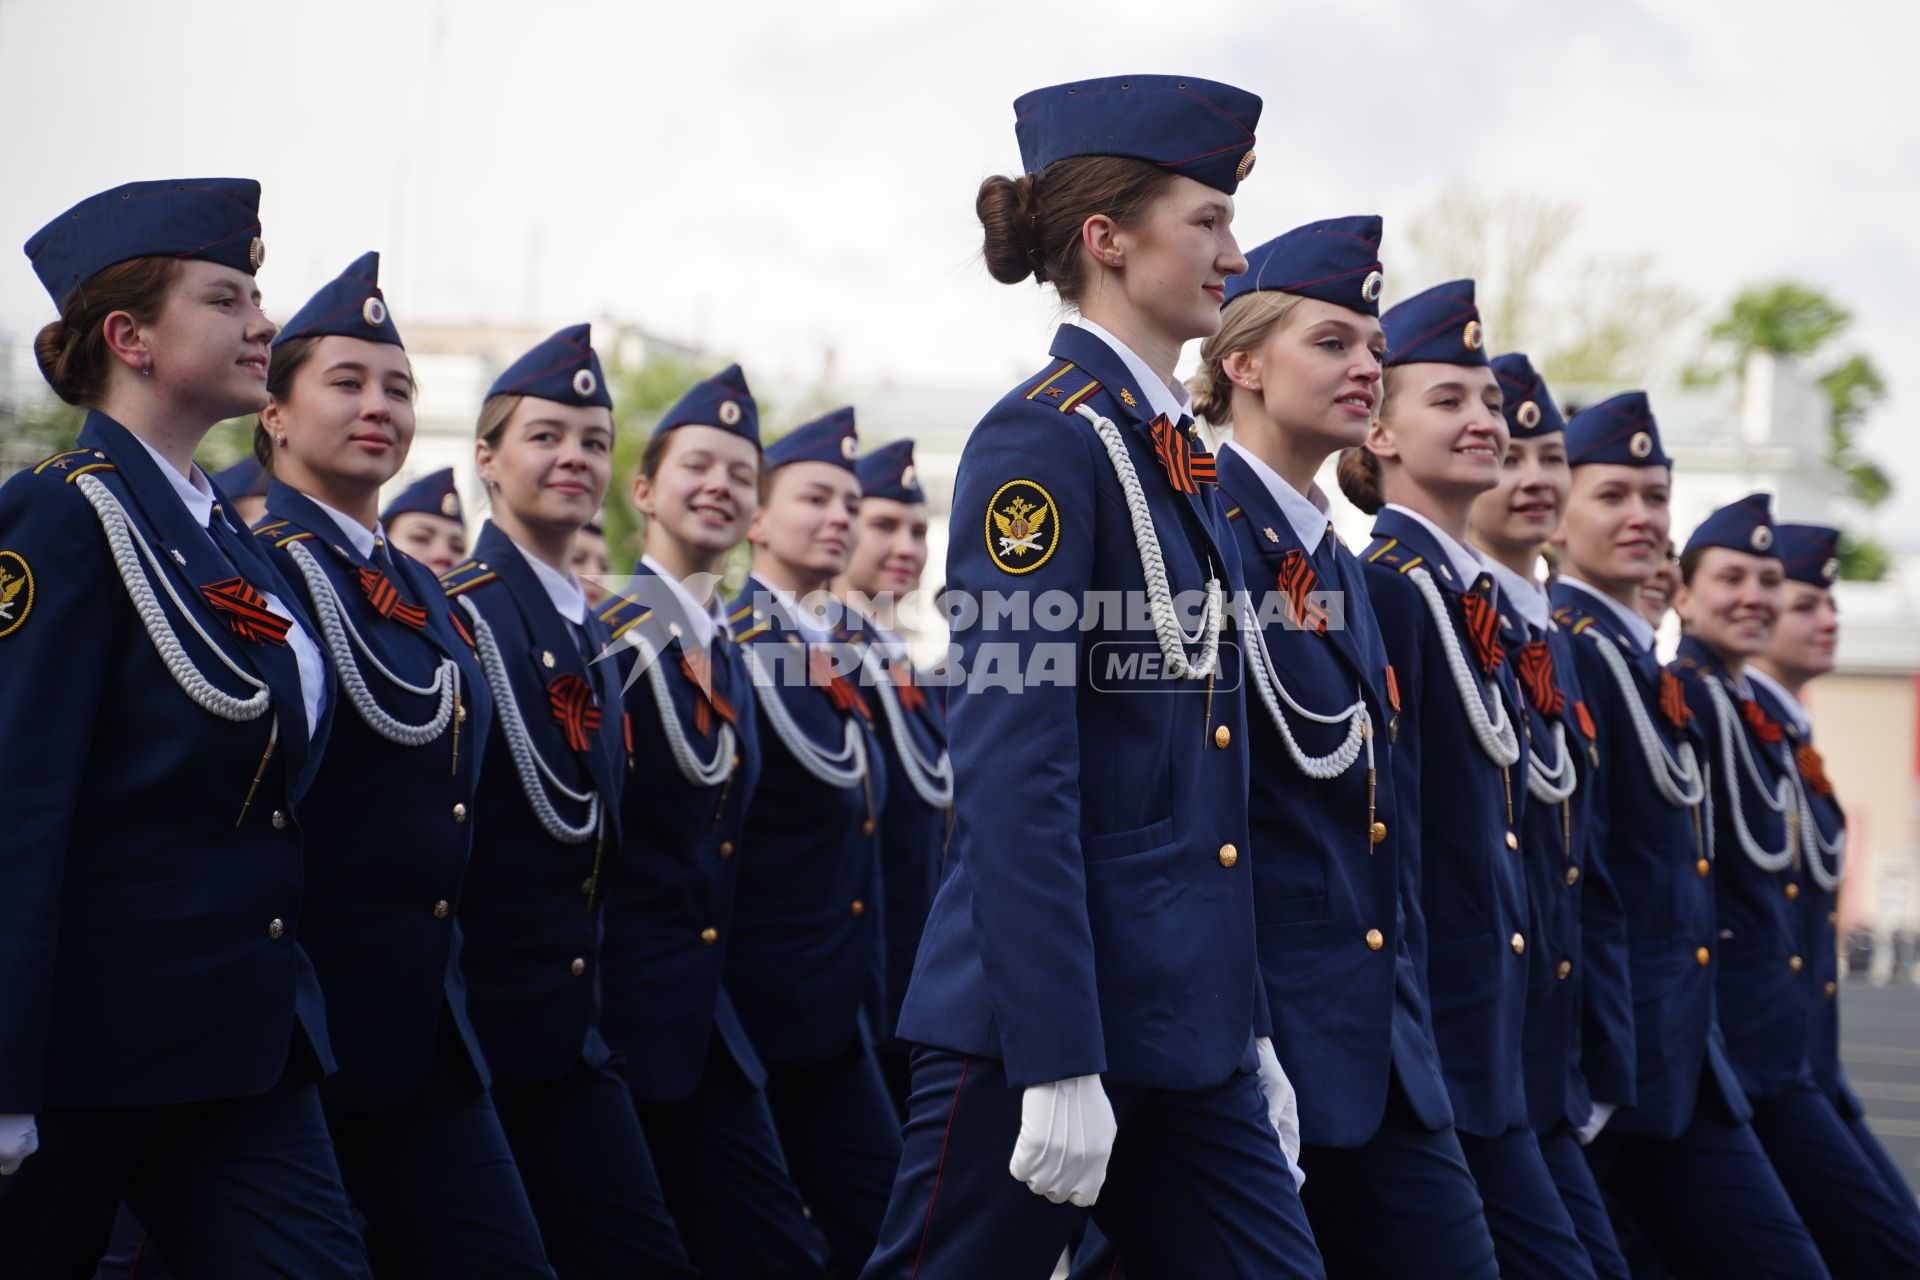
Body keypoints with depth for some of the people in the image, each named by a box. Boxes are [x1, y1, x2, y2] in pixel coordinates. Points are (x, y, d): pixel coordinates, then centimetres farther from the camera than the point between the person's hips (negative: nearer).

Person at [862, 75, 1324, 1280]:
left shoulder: (1179, 452, 14)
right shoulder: (1046, 439, -12)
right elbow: (1012, 773, -19)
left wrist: (1252, 1033, 18)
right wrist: (1057, 1066, -21)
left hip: (1186, 1027, 9)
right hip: (1055, 1009, -8)